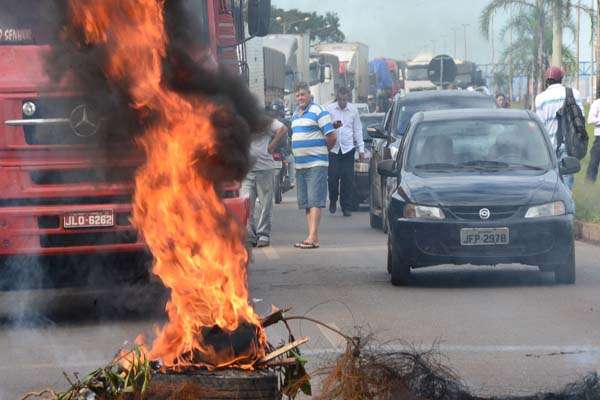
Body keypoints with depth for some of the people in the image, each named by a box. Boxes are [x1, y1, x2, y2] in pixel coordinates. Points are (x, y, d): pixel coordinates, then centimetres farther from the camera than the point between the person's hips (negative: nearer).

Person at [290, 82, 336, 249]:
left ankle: (312, 237, -17)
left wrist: (322, 151, 2)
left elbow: (331, 136, -11)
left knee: (315, 201, -11)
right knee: (306, 203, 7)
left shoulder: (319, 111, -8)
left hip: (316, 164, -8)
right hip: (300, 164, 8)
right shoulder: (295, 114, 17)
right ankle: (313, 237, 10)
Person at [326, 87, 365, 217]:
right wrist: (332, 125, -21)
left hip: (348, 148, 1)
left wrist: (361, 149, 8)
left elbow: (358, 130, 12)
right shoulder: (329, 109, 1)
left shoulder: (353, 110, 8)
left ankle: (346, 207, 3)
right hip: (332, 148, -1)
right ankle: (333, 201, 19)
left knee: (347, 179, -3)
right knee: (333, 177, -5)